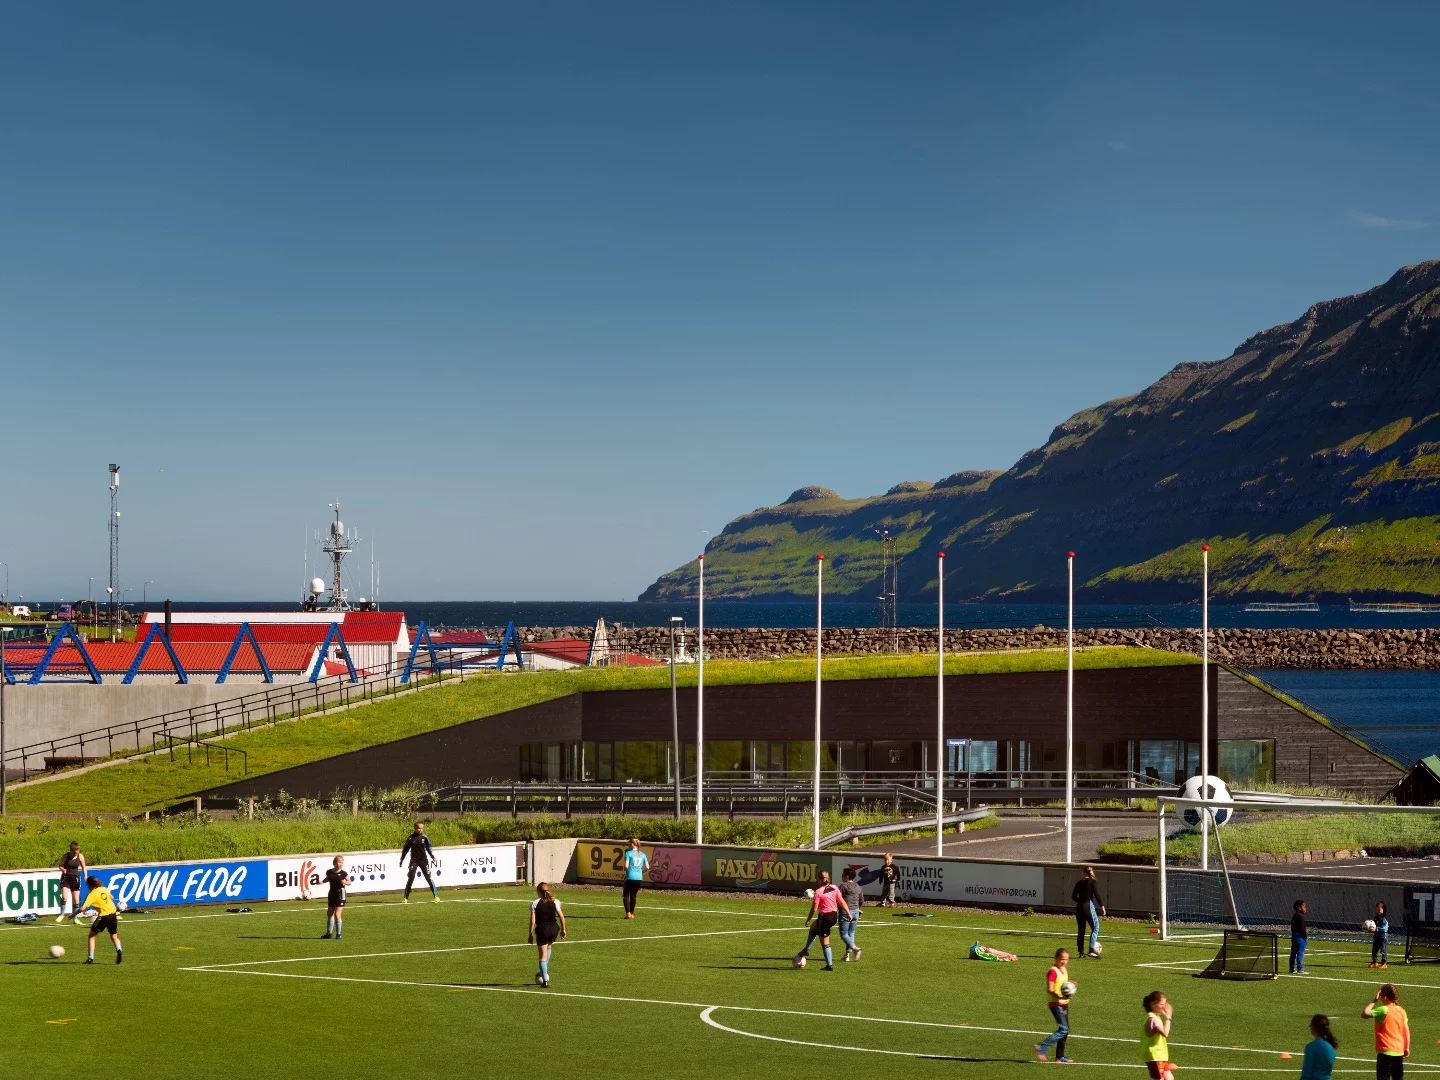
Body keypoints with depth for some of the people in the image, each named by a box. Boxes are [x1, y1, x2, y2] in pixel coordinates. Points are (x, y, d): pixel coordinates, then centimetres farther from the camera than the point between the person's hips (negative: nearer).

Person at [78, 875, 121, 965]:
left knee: (92, 936, 12)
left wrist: (74, 914, -3)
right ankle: (119, 950, -10)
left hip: (103, 916, -5)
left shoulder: (92, 895, -10)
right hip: (113, 914, 5)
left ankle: (90, 958, 7)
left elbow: (83, 908, -16)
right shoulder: (104, 889, 7)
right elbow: (112, 898, 24)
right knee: (114, 936, 19)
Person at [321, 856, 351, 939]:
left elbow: (349, 882, -3)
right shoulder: (329, 872, -3)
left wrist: (345, 882, -23)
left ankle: (338, 934, 1)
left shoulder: (343, 873, -12)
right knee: (330, 914, 16)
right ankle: (329, 933, 29)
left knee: (337, 914, -10)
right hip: (332, 894, 5)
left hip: (340, 894, -5)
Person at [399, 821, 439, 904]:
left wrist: (432, 857, -9)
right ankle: (405, 898, 2)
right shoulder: (410, 838, -1)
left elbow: (429, 848, 4)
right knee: (410, 879, -5)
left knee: (429, 878, -4)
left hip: (424, 860, 0)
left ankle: (436, 896, -2)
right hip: (414, 861, 0)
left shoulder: (424, 837, 0)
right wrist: (401, 860, 9)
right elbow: (405, 849, 7)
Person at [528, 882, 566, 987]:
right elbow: (561, 917, 1)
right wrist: (563, 929, 14)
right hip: (554, 929, 3)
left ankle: (545, 980, -6)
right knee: (548, 946, 32)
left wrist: (530, 934, 0)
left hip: (542, 929, -3)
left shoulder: (535, 903, -3)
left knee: (543, 954, 2)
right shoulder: (555, 902, 3)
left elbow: (532, 921, -6)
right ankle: (545, 970, 29)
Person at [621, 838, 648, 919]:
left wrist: (627, 870, 8)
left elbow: (626, 866, -11)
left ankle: (628, 913, -8)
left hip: (630, 877, -4)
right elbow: (647, 867, 7)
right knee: (633, 895, 19)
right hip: (639, 878, 4)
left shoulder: (629, 853, -4)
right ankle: (632, 913, 20)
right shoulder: (642, 855, 9)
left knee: (626, 895, 7)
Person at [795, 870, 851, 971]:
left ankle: (830, 965, 9)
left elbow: (814, 909, -14)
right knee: (813, 929, 31)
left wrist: (808, 920, -2)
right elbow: (842, 902, 2)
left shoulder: (818, 892, -15)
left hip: (824, 917, -7)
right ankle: (806, 950, 39)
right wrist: (848, 913, 11)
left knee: (825, 943, 6)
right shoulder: (834, 888, 0)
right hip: (834, 916, 7)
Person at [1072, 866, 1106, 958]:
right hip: (1089, 906, -6)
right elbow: (1097, 895, -11)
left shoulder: (1079, 883, 12)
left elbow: (1073, 896, 14)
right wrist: (1102, 906, -4)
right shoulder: (1093, 882, -2)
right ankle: (1092, 950, -14)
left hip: (1079, 907, 6)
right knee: (1095, 928, -1)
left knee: (1080, 930, 10)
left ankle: (1081, 952, 10)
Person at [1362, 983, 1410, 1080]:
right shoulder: (1401, 1011, 6)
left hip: (1386, 1051, -7)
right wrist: (1406, 1048, 16)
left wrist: (1374, 1001, -9)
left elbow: (1364, 1013, -21)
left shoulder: (1383, 1010, -15)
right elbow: (1406, 1031, 8)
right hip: (1399, 1051, 7)